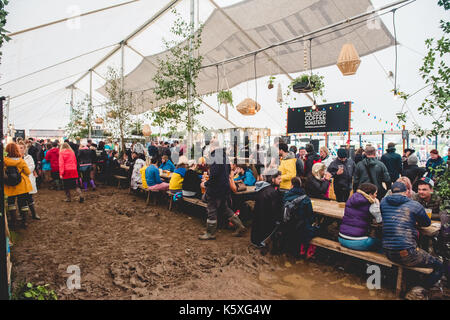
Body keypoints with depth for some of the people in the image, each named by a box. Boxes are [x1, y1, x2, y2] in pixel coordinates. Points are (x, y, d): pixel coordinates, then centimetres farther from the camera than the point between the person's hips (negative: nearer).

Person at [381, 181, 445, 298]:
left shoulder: (383, 202, 5)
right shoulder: (414, 205, -4)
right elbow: (427, 223, 13)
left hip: (388, 253, 6)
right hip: (407, 254, -5)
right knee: (439, 266, 16)